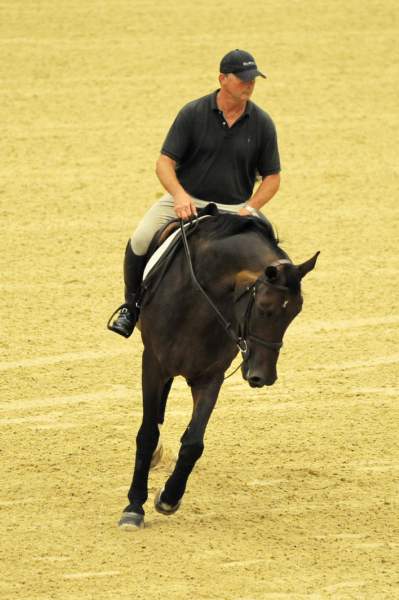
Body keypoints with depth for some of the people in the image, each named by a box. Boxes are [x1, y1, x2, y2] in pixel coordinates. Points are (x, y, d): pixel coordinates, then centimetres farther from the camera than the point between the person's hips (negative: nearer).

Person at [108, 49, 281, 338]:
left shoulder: (262, 123, 1)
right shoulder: (193, 113, -5)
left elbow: (272, 177, 7)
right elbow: (165, 162, -7)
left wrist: (250, 208, -10)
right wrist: (180, 195, -26)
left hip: (234, 208, 1)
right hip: (185, 200, -1)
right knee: (140, 241, -23)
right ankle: (131, 307, 0)